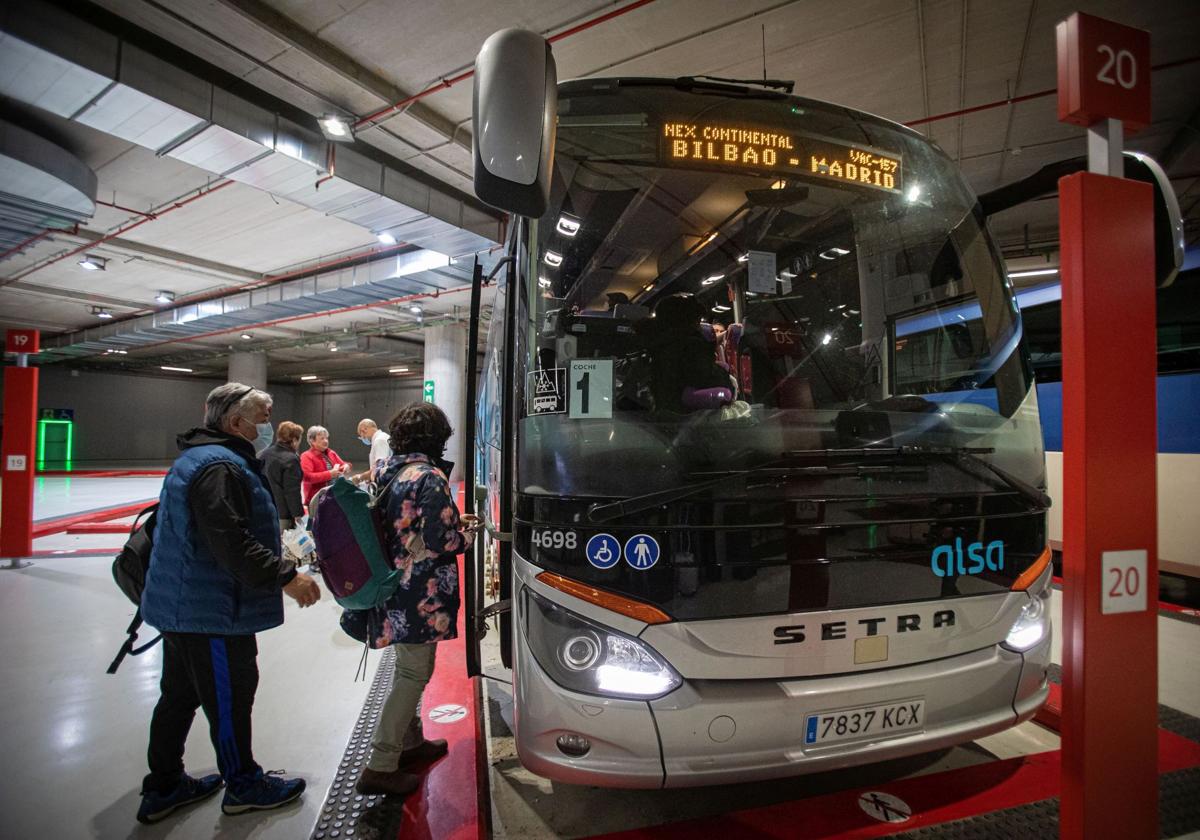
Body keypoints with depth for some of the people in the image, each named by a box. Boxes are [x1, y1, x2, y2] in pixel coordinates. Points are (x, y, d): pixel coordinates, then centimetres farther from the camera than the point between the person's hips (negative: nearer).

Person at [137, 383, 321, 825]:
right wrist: (285, 577, -26)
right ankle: (244, 786, 26)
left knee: (179, 695, 22)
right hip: (213, 611, -11)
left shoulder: (197, 458, 12)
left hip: (181, 604, 11)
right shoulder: (221, 465, -23)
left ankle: (163, 788, 38)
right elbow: (232, 543, -32)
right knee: (229, 699, 7)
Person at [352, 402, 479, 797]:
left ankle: (410, 742, 37)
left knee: (408, 669, 22)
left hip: (391, 589, 9)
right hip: (420, 594, -9)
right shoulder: (431, 478, -19)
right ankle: (380, 767, 11)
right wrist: (467, 531, -1)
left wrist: (452, 522, 17)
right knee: (415, 674, 4)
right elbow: (439, 541, -21)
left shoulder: (389, 472, 8)